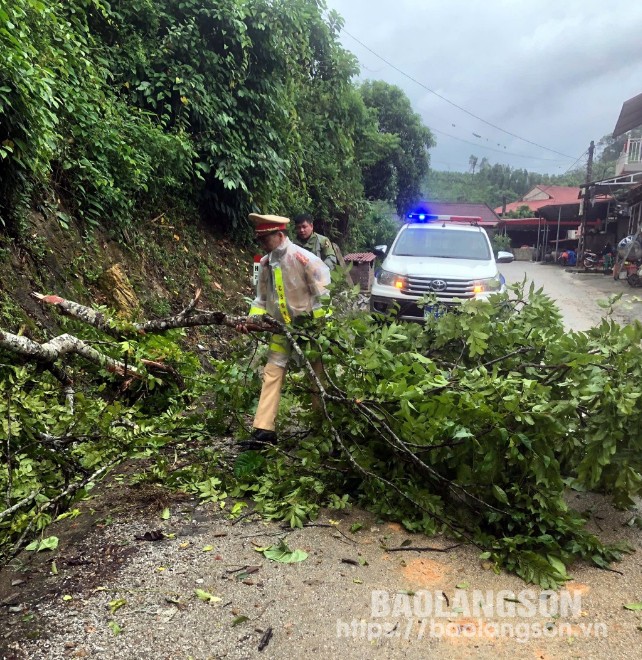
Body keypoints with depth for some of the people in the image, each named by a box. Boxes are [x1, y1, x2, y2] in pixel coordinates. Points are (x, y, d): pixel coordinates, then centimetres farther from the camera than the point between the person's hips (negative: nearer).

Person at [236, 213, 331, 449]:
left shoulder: (303, 258, -19)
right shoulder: (265, 264, 3)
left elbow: (324, 293, -17)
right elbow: (262, 298, 10)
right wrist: (251, 319, -6)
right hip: (282, 327, 6)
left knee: (319, 375, 7)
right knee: (272, 373, -1)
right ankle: (264, 430, 1)